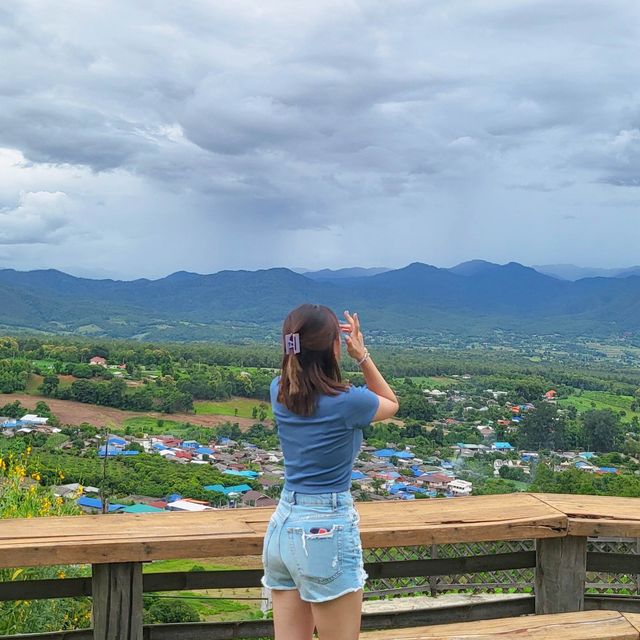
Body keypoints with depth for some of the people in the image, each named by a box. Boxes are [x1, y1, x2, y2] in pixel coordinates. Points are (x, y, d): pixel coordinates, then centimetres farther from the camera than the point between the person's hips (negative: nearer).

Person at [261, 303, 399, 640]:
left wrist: (312, 339, 10)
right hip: (327, 529, -6)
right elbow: (391, 404, 8)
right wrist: (362, 355, 0)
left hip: (283, 525, 7)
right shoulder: (348, 401, -15)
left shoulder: (279, 392, 0)